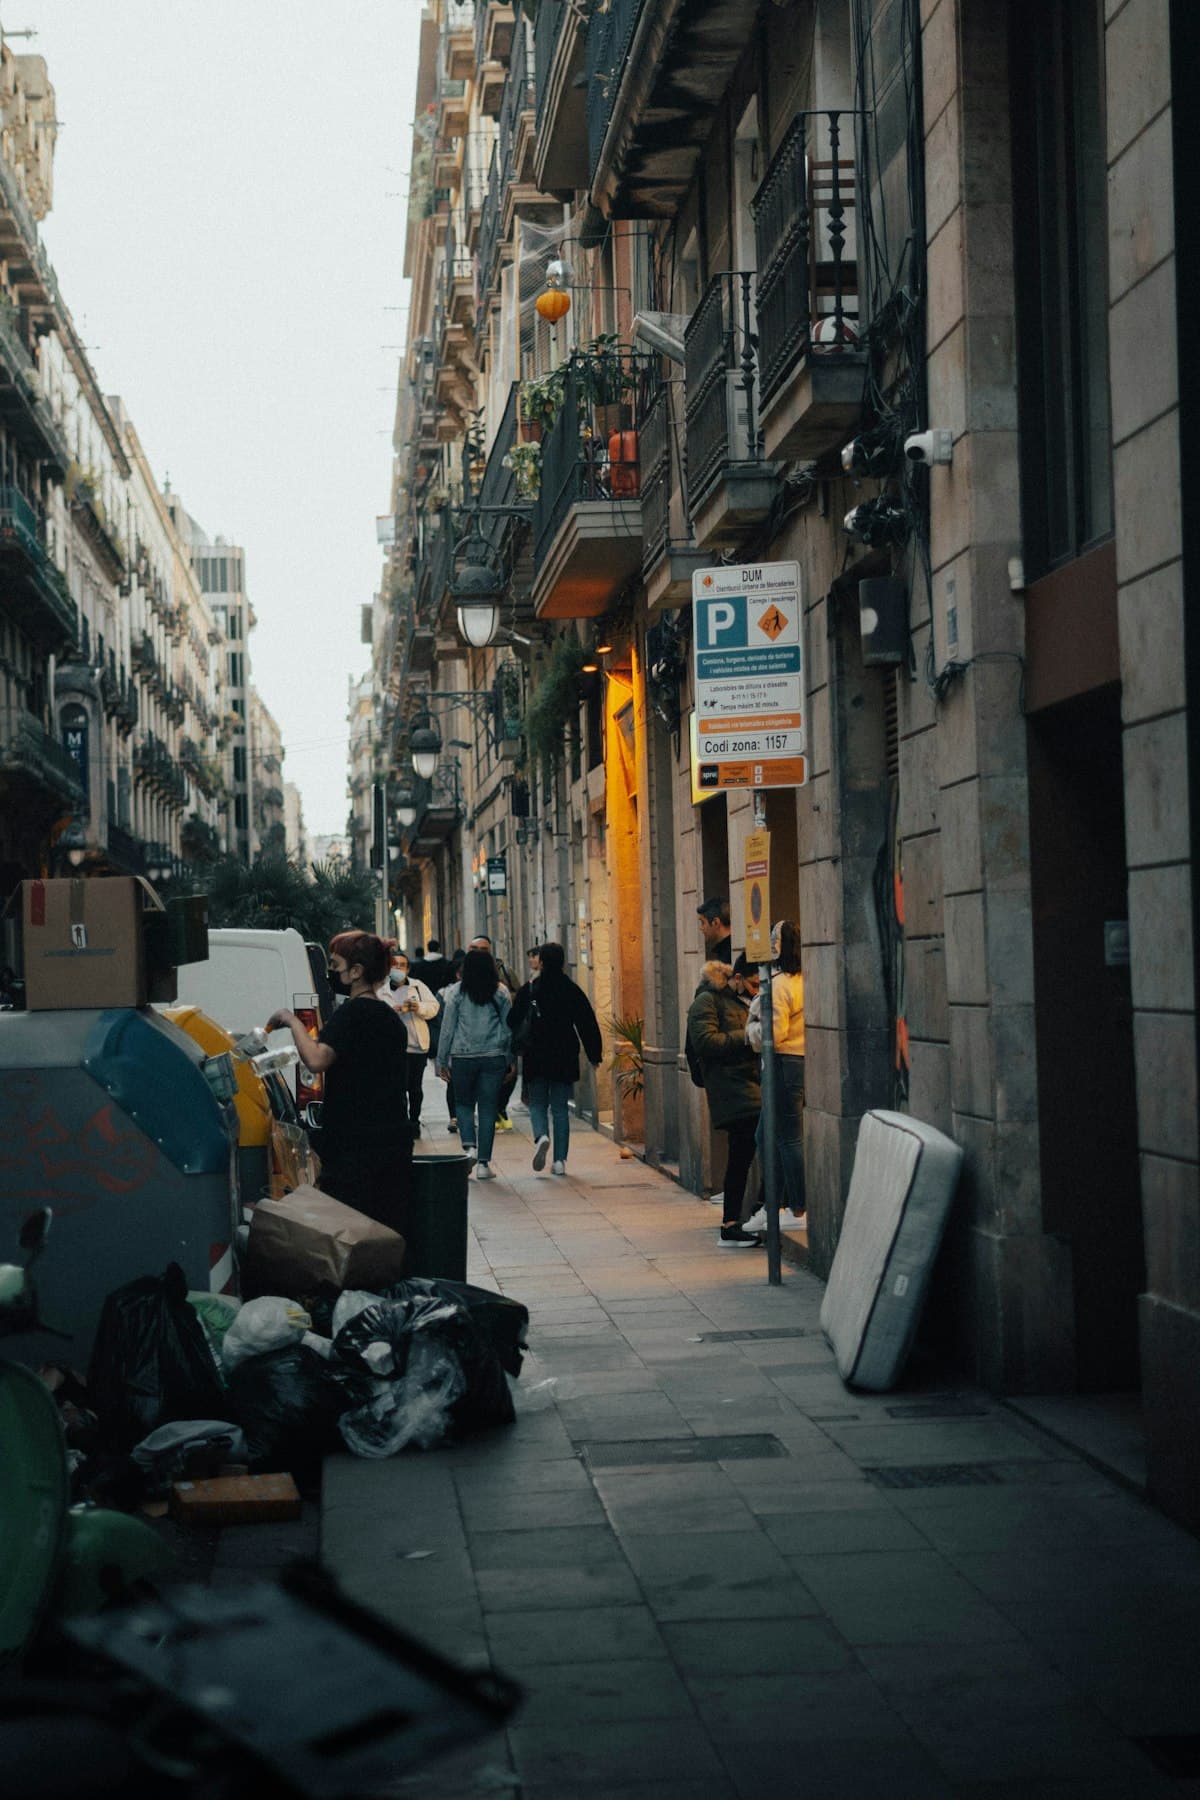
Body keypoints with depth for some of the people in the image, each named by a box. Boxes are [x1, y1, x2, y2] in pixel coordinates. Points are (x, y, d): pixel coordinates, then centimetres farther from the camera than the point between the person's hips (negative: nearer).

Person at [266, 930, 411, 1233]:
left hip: (355, 1148, -9)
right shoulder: (389, 1016, 19)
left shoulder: (352, 1013, -10)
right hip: (395, 1145, 9)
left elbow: (316, 1060, -25)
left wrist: (292, 1021, -12)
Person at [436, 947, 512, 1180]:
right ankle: (483, 1163, 2)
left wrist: (442, 1060, 8)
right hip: (494, 1056, 1)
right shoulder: (501, 993, 3)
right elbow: (508, 1029, 6)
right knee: (488, 1108, 4)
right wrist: (508, 1060, 14)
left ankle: (469, 1146, -7)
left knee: (464, 1102, 16)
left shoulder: (457, 992, -2)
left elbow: (447, 1028, 0)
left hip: (463, 1056, -1)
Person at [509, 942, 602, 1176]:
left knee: (537, 1104, 11)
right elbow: (588, 1025, 2)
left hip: (535, 1058, -1)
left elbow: (514, 1023, -2)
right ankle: (560, 1160, 3)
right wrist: (594, 1056, 10)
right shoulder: (572, 991, 0)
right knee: (560, 1108, 8)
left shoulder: (528, 990, -4)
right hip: (565, 1059, 1)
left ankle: (541, 1136, -19)